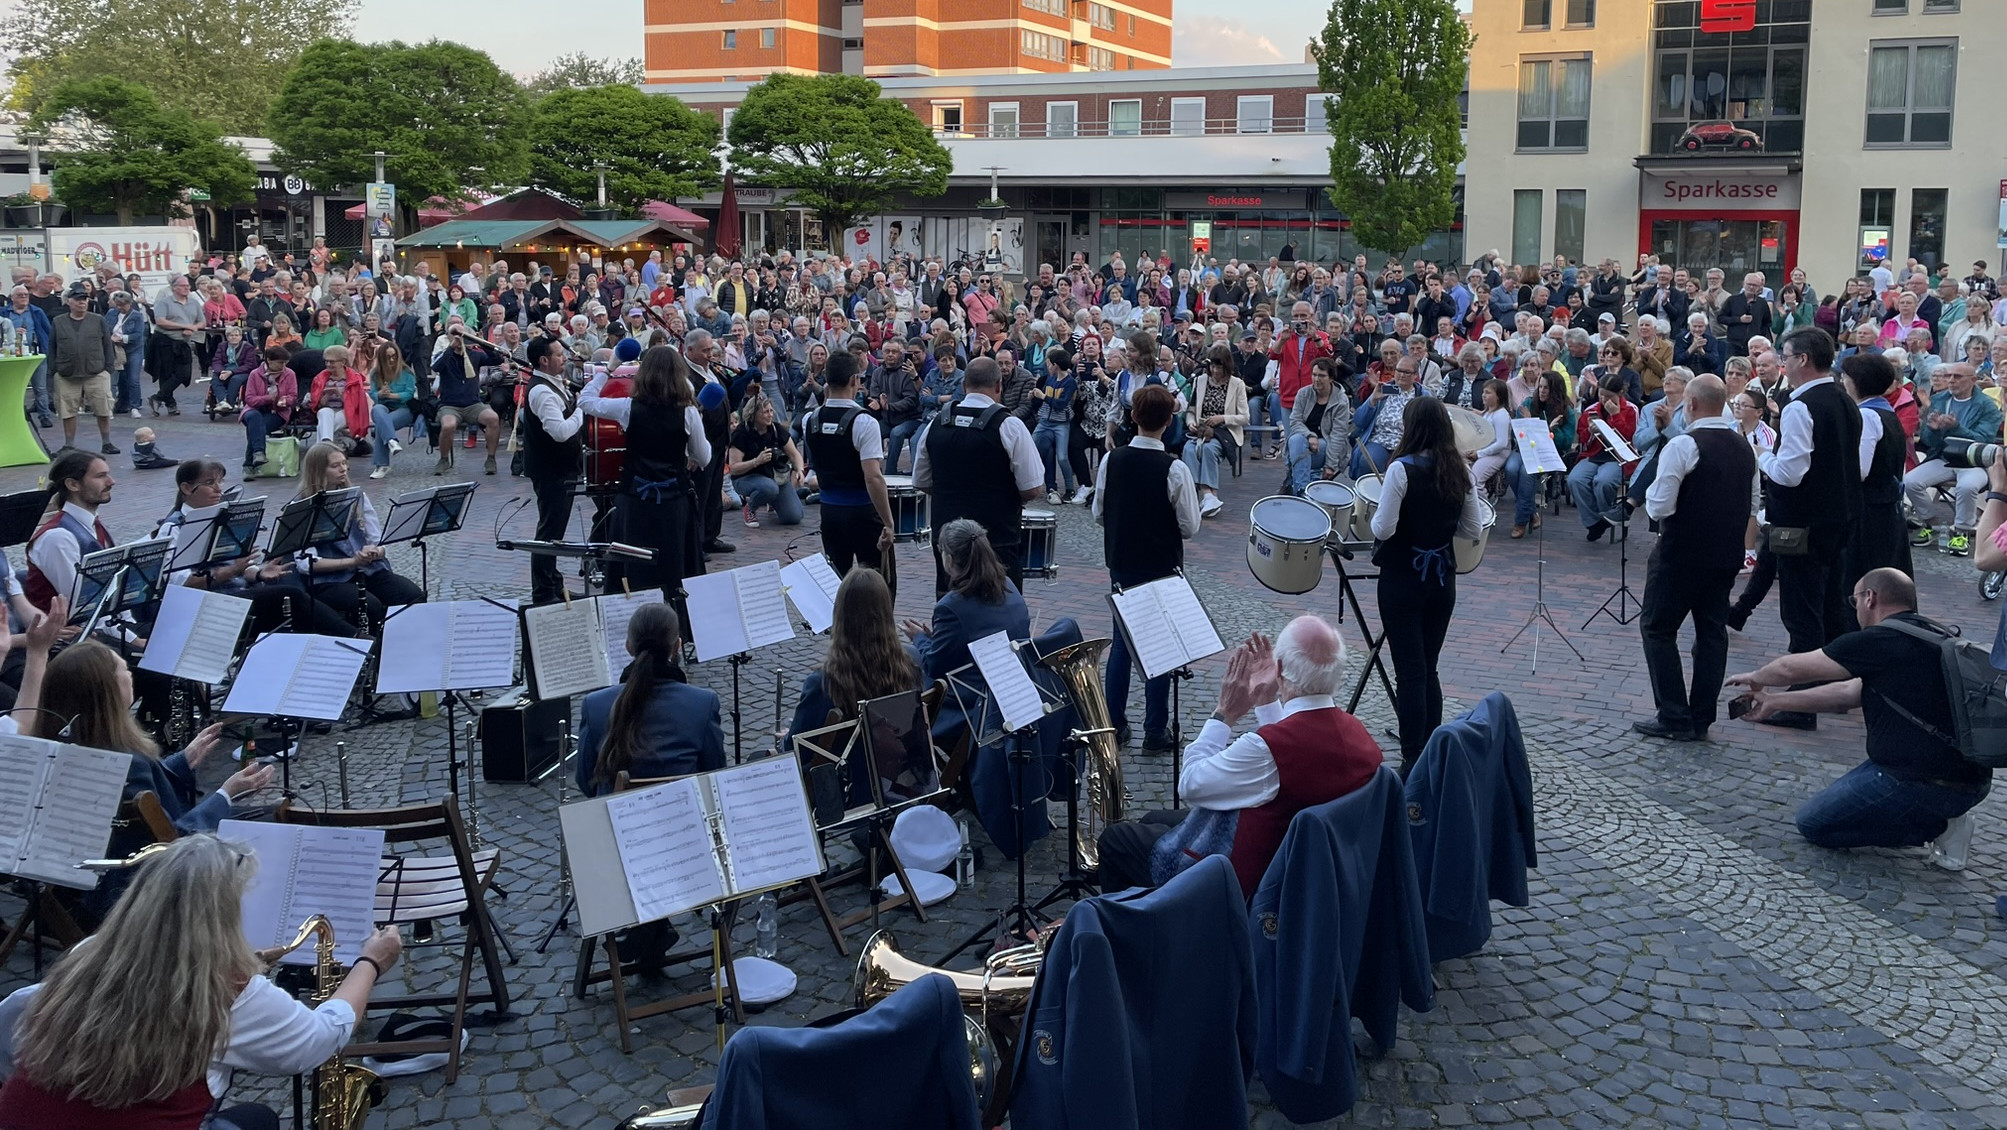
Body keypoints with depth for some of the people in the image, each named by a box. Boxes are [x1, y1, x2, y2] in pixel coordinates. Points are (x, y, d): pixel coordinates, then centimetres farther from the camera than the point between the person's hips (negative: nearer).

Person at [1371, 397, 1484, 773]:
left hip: (1403, 580, -5)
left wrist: (1376, 516, 2)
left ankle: (1413, 763, 4)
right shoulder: (1460, 470, -1)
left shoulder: (1402, 469, -18)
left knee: (1410, 672, 0)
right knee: (1428, 670, 16)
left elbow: (1382, 529, -18)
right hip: (1441, 578, 6)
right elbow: (1471, 529, 4)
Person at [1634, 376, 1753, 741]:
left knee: (1658, 627, 4)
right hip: (1728, 554, 7)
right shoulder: (1744, 447, 7)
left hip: (1682, 553, -7)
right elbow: (1751, 505, 16)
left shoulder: (1683, 446, -18)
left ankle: (1674, 718, 1)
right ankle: (1701, 719, 15)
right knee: (1712, 630, 12)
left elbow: (1659, 507, -19)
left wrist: (1651, 491, 0)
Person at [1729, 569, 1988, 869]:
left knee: (1813, 823, 7)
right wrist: (1775, 701, 27)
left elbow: (1791, 669, -2)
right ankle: (1945, 816, 11)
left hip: (1927, 785, -9)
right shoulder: (1933, 637, 14)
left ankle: (1935, 827, -2)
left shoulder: (1880, 642, -13)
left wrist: (1756, 677, 21)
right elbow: (1848, 692, 21)